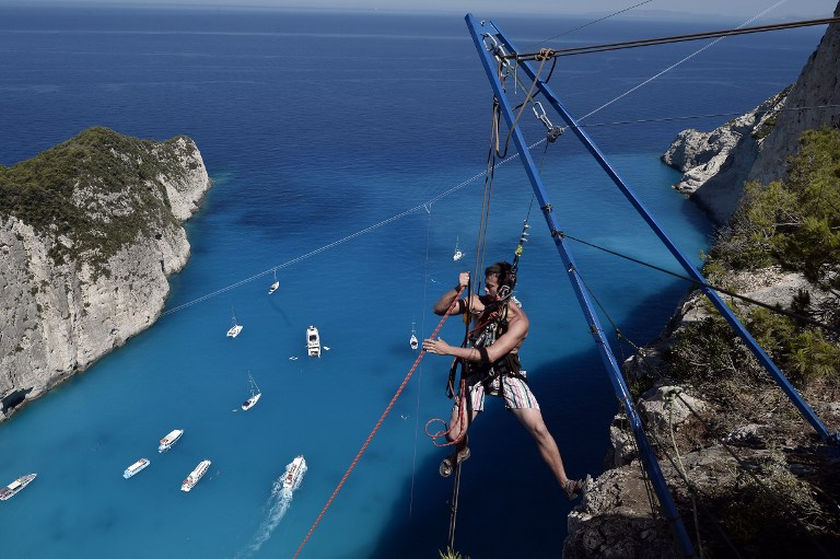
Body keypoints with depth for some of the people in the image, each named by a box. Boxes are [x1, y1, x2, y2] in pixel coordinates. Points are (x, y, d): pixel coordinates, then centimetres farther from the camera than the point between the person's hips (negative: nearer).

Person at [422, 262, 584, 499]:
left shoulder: (519, 320, -21)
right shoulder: (479, 301, -7)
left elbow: (489, 355, -28)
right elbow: (439, 309, -6)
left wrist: (448, 350, -31)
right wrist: (457, 289, -24)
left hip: (506, 374, -3)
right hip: (475, 374, 3)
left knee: (538, 429, -16)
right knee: (454, 435, -2)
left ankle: (566, 484, 1)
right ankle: (462, 452, 37)